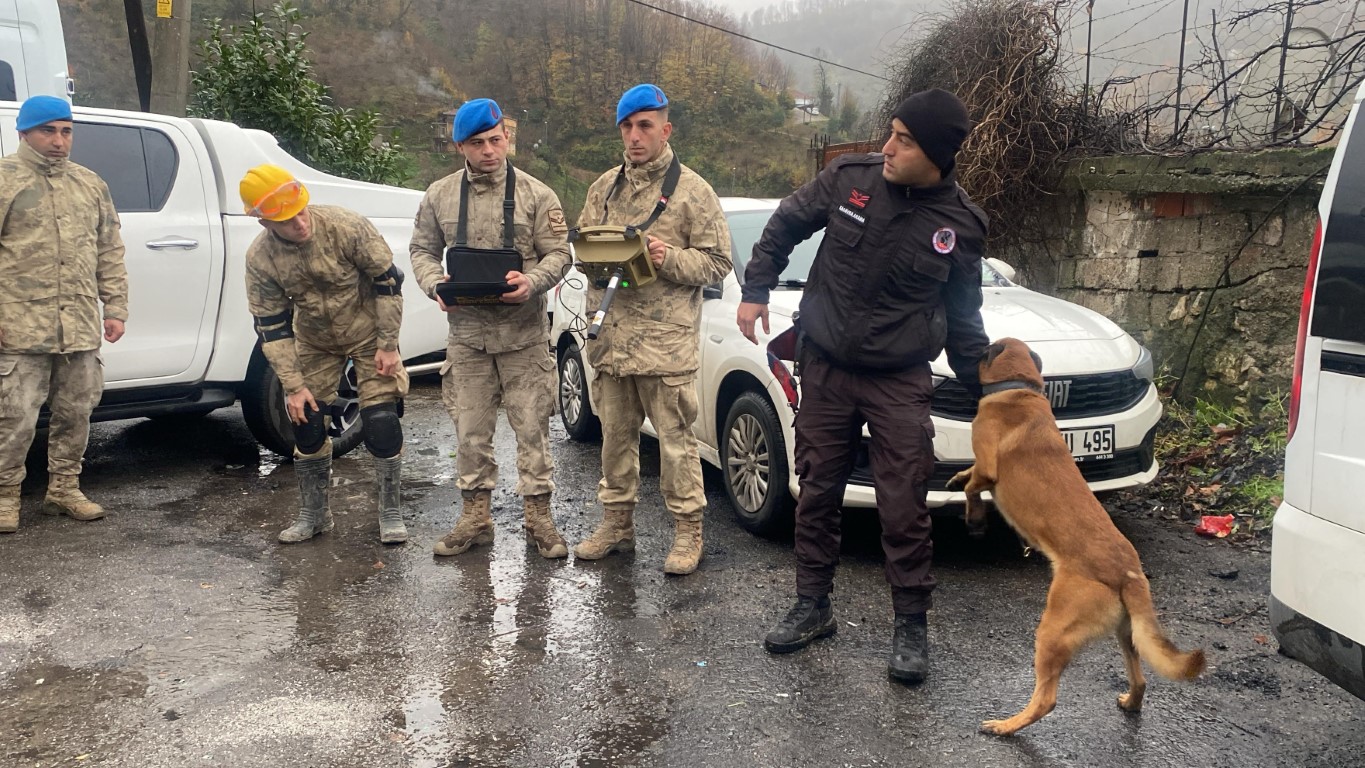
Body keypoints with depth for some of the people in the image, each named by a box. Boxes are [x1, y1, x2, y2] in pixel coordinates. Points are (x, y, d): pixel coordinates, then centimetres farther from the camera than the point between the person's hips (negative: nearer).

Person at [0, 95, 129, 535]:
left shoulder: (91, 185, 16)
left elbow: (110, 253, 17)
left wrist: (115, 308, 10)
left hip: (81, 329, 5)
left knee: (75, 412, 11)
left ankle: (64, 488, 24)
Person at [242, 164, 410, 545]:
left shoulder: (346, 226, -27)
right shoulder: (260, 258, -17)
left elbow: (387, 280, -18)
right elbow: (271, 326, -10)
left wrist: (388, 345, -16)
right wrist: (293, 385, -12)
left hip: (368, 333, -3)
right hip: (314, 342, 3)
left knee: (381, 422, -10)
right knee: (307, 422, 3)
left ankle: (390, 512, 8)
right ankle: (313, 513, 22)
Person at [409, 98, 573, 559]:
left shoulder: (535, 194, -1)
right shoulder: (440, 196, 6)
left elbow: (558, 253, -2)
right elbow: (422, 250, 13)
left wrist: (532, 282, -21)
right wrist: (435, 284, -8)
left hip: (524, 334, -2)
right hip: (466, 334, 2)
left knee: (532, 428, 3)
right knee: (471, 433, 9)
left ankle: (537, 517, 16)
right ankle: (475, 517, 23)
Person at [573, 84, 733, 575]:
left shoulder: (691, 190, -1)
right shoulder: (604, 188, 14)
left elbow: (718, 263, -3)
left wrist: (670, 258, -18)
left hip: (666, 341, -5)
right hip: (610, 337, 5)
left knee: (675, 439, 0)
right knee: (615, 436, 13)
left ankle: (687, 530, 13)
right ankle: (617, 523, 27)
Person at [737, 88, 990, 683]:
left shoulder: (960, 224, -5)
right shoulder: (849, 178, -5)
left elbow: (963, 317, 7)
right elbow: (786, 224, 11)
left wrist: (985, 389, 9)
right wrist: (755, 290, 6)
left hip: (900, 383, -2)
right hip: (825, 371, 2)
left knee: (904, 509, -2)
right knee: (817, 494, 10)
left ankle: (912, 626, 15)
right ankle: (812, 607, 26)